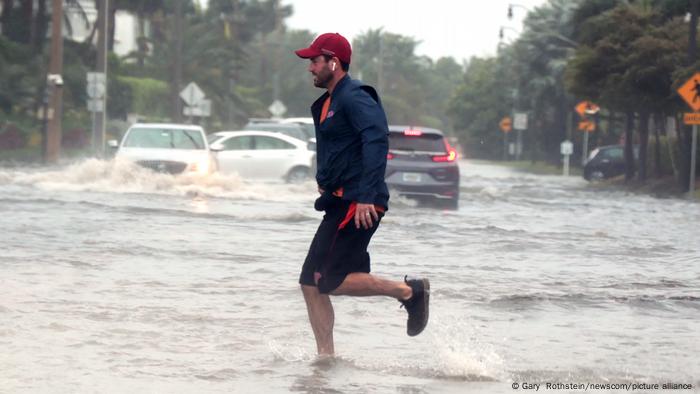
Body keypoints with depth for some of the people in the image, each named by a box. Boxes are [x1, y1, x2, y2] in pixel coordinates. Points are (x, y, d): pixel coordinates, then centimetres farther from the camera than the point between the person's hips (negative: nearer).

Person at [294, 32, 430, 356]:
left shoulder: (355, 98, -11)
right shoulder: (329, 103, 20)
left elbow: (377, 140, -25)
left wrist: (366, 196, -31)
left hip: (358, 206, -10)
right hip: (340, 204, 10)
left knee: (329, 280, -14)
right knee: (310, 282, 5)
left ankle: (409, 291, -4)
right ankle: (326, 356, 7)